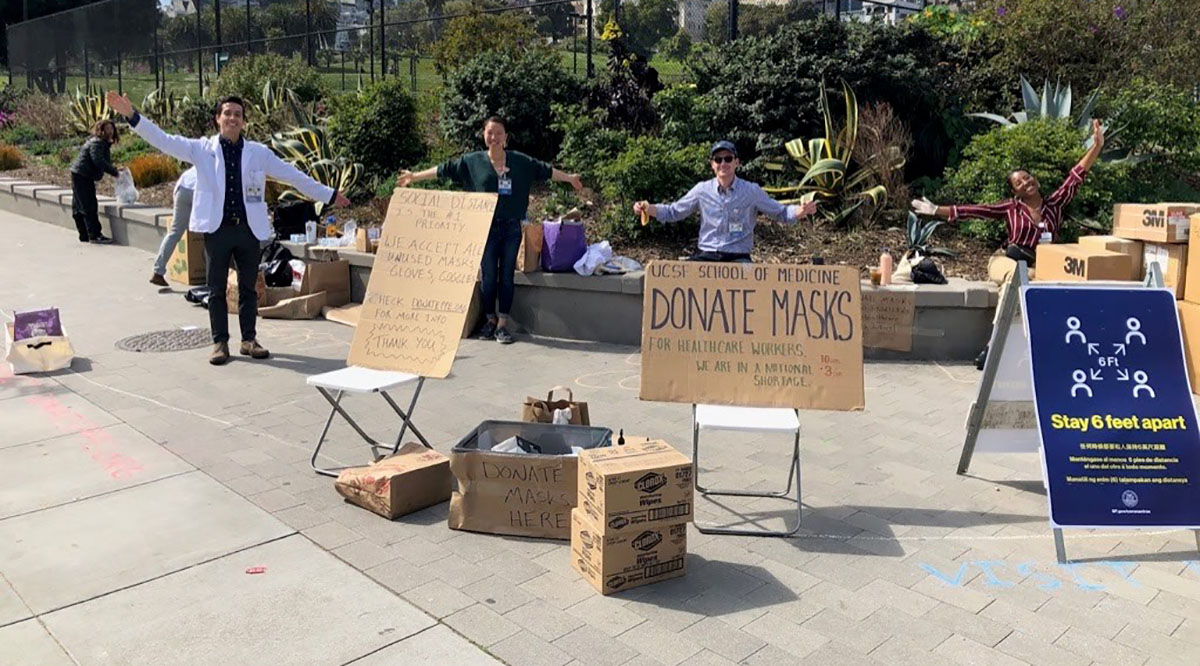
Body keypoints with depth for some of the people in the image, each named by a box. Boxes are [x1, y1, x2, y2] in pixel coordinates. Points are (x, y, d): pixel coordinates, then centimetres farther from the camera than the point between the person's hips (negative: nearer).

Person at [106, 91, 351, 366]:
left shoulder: (258, 152, 8)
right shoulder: (202, 149, 5)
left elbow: (292, 175, 11)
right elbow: (164, 140, -1)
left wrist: (329, 195, 12)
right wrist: (132, 115, -12)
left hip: (249, 228, 1)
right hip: (217, 228, -1)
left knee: (248, 288, 8)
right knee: (217, 289, 4)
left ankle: (249, 339, 19)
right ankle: (220, 342, 13)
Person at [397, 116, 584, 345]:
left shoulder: (520, 161, 6)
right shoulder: (472, 161, 3)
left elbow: (546, 171, 14)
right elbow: (443, 170, 6)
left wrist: (569, 178, 14)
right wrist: (414, 177, 5)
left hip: (511, 227, 1)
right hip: (487, 227, -1)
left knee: (507, 276, 2)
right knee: (489, 276, 2)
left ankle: (502, 324, 10)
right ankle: (490, 320, 19)